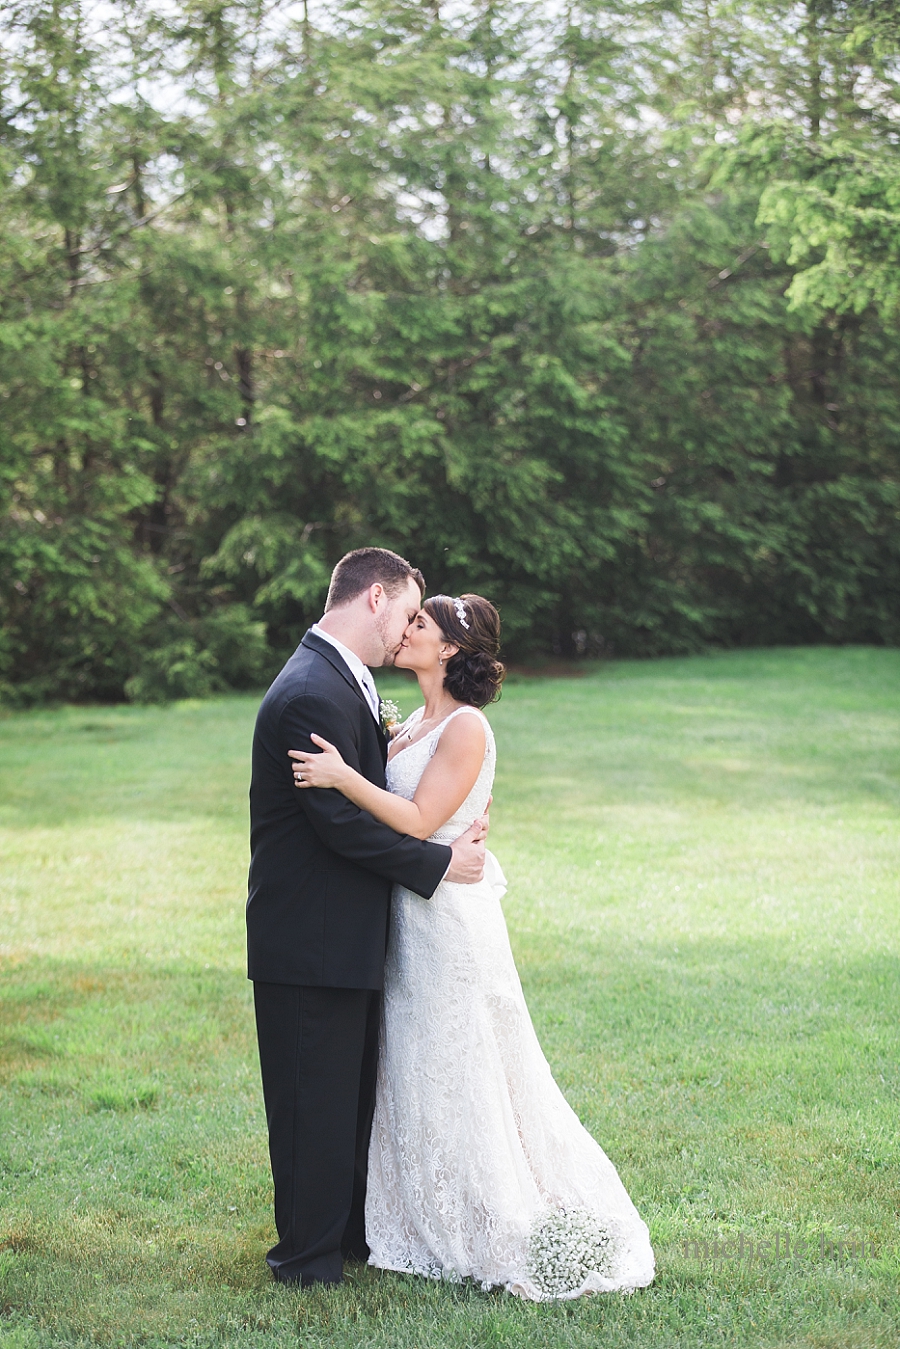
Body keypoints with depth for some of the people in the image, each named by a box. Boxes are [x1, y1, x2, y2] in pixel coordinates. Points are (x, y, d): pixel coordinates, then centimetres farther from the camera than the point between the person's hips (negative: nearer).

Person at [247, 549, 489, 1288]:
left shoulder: (344, 683, 13)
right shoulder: (312, 693, -21)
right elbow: (344, 821, -24)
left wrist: (456, 840, 4)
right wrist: (439, 862, -15)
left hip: (344, 937, 10)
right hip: (310, 942, -10)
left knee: (356, 1094, 19)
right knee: (316, 1102, 2)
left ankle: (356, 1229, 32)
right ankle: (309, 1256, 14)